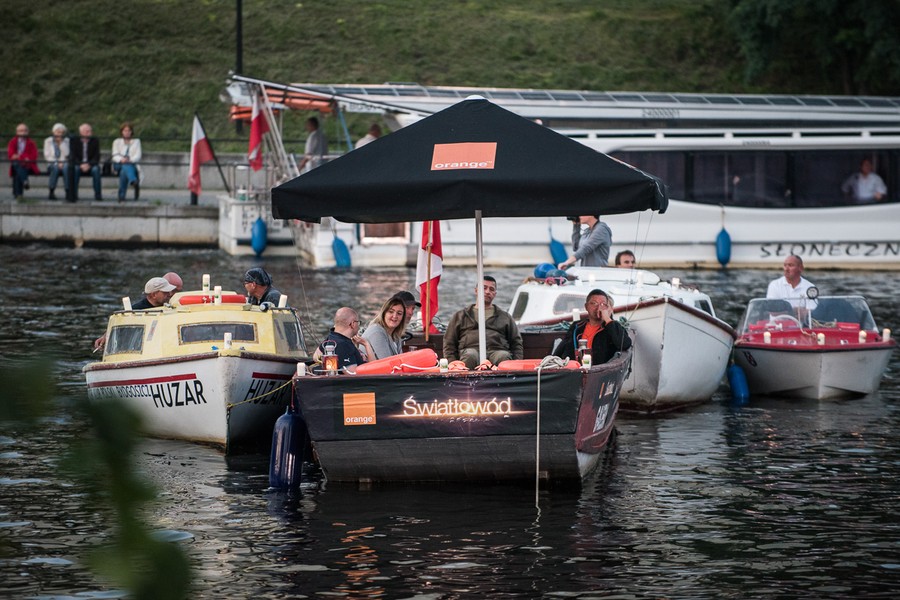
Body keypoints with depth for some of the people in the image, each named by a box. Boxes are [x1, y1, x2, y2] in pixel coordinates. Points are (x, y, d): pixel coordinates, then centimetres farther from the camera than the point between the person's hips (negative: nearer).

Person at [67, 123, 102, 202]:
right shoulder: (74, 141, -1)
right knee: (75, 169, -35)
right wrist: (81, 165, -24)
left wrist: (89, 164, -22)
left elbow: (96, 157, -3)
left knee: (96, 169, -32)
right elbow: (72, 157, -7)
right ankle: (73, 195, -32)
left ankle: (98, 195, -26)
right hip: (77, 164, -1)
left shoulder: (95, 141, 2)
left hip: (90, 165, 1)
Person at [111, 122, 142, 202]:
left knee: (124, 171, -38)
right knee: (125, 167, -40)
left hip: (132, 165, 0)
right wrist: (121, 160, -19)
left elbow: (138, 156, 5)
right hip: (118, 165, 0)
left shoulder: (136, 141, 20)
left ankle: (121, 196, -52)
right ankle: (134, 181, -72)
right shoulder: (117, 142, 21)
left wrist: (130, 160, -18)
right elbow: (115, 156, 5)